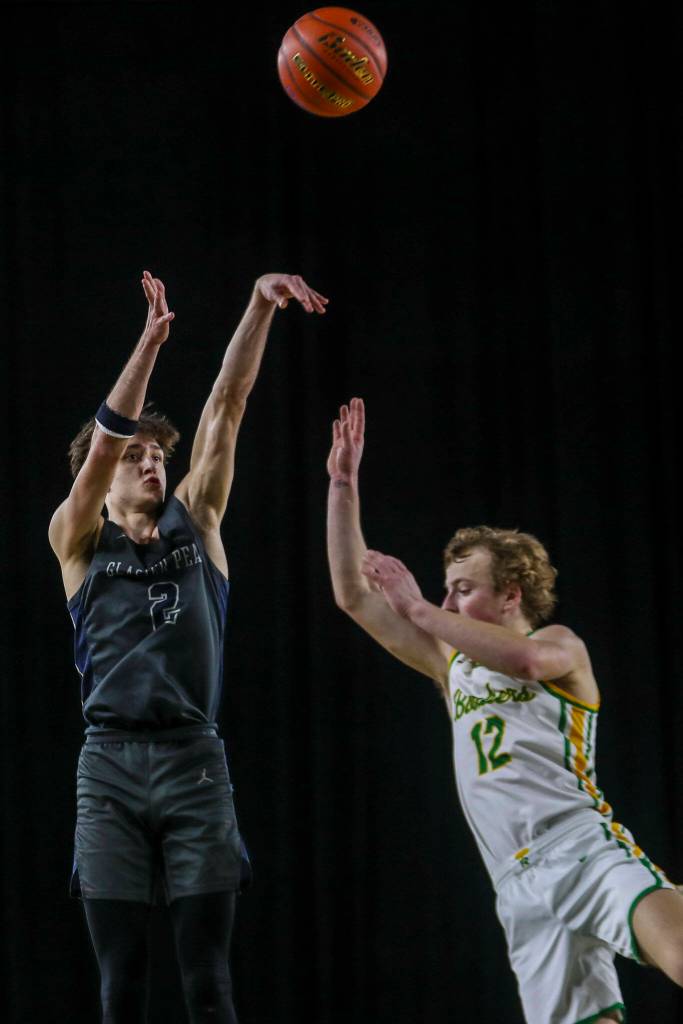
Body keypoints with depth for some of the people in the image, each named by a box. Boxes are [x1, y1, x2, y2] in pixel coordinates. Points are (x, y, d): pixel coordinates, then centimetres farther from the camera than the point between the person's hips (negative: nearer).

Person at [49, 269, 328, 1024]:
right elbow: (101, 444, -9)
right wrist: (149, 341, -19)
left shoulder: (194, 522, 13)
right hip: (110, 765, -1)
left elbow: (227, 403, 4)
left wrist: (260, 308, -7)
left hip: (194, 761, 1)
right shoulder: (79, 542, 7)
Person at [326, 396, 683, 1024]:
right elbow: (353, 595, 23)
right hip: (522, 888, 5)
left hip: (585, 847, -5)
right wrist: (344, 483, 17)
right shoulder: (452, 665, 25)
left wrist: (418, 610, -11)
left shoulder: (562, 646, 9)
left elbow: (525, 657, -17)